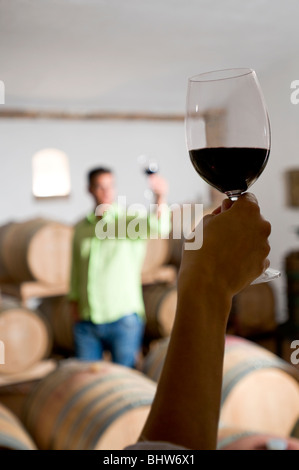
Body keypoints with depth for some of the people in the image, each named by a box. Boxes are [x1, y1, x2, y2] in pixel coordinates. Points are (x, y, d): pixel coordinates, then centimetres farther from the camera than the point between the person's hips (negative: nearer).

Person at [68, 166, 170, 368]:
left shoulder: (129, 220, -6)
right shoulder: (81, 228, 9)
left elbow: (156, 227, -28)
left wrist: (161, 198, -47)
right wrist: (74, 303, 12)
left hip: (123, 320, -4)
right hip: (86, 323, 4)